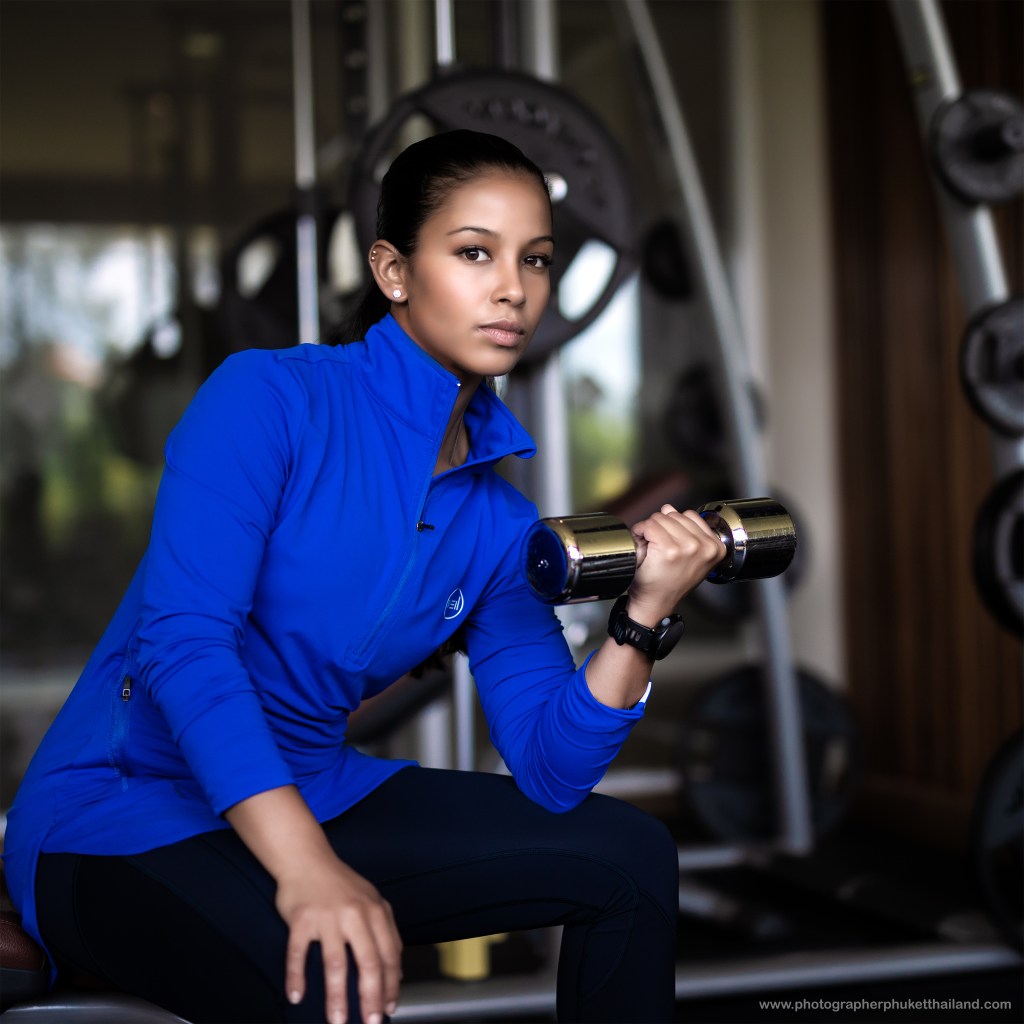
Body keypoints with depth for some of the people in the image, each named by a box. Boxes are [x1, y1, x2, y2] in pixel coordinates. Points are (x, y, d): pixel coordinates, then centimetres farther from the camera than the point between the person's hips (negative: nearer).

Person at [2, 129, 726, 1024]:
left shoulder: (497, 523, 3)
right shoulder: (269, 399, -14)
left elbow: (550, 770, 0)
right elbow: (182, 638, -26)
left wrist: (643, 617, -16)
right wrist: (308, 869, -36)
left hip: (313, 797, 7)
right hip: (122, 816, -6)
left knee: (630, 855, -1)